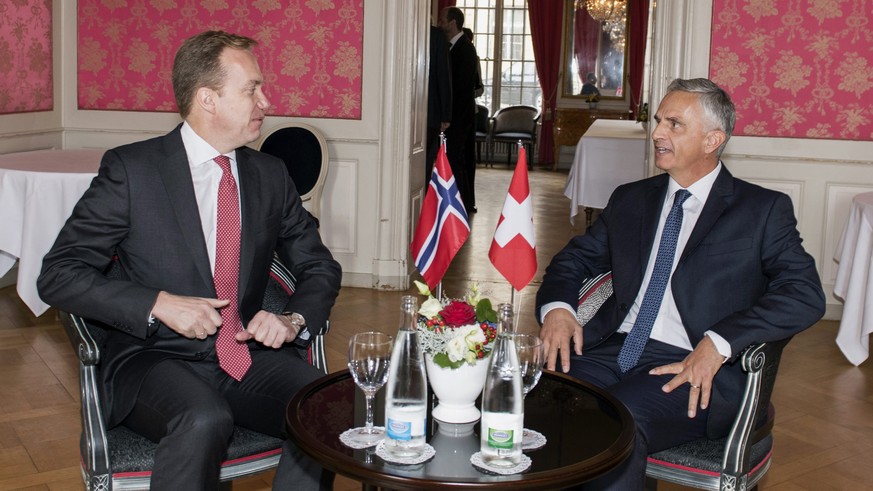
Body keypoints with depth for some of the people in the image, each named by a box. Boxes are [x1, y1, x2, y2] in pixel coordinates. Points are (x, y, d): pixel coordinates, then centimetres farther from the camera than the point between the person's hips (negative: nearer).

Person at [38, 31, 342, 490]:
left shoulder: (270, 174, 9)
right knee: (204, 421, -35)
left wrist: (292, 318, -7)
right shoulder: (131, 168, -4)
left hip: (248, 355, 4)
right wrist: (159, 304, -19)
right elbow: (57, 276, -6)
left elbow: (320, 268, 15)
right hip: (154, 357, -3)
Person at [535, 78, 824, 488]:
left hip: (693, 369, -4)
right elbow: (574, 258, 22)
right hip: (613, 349, 4)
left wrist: (716, 344, -19)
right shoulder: (631, 199, 21)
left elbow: (805, 295, -5)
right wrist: (556, 308, -3)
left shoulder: (763, 211, 6)